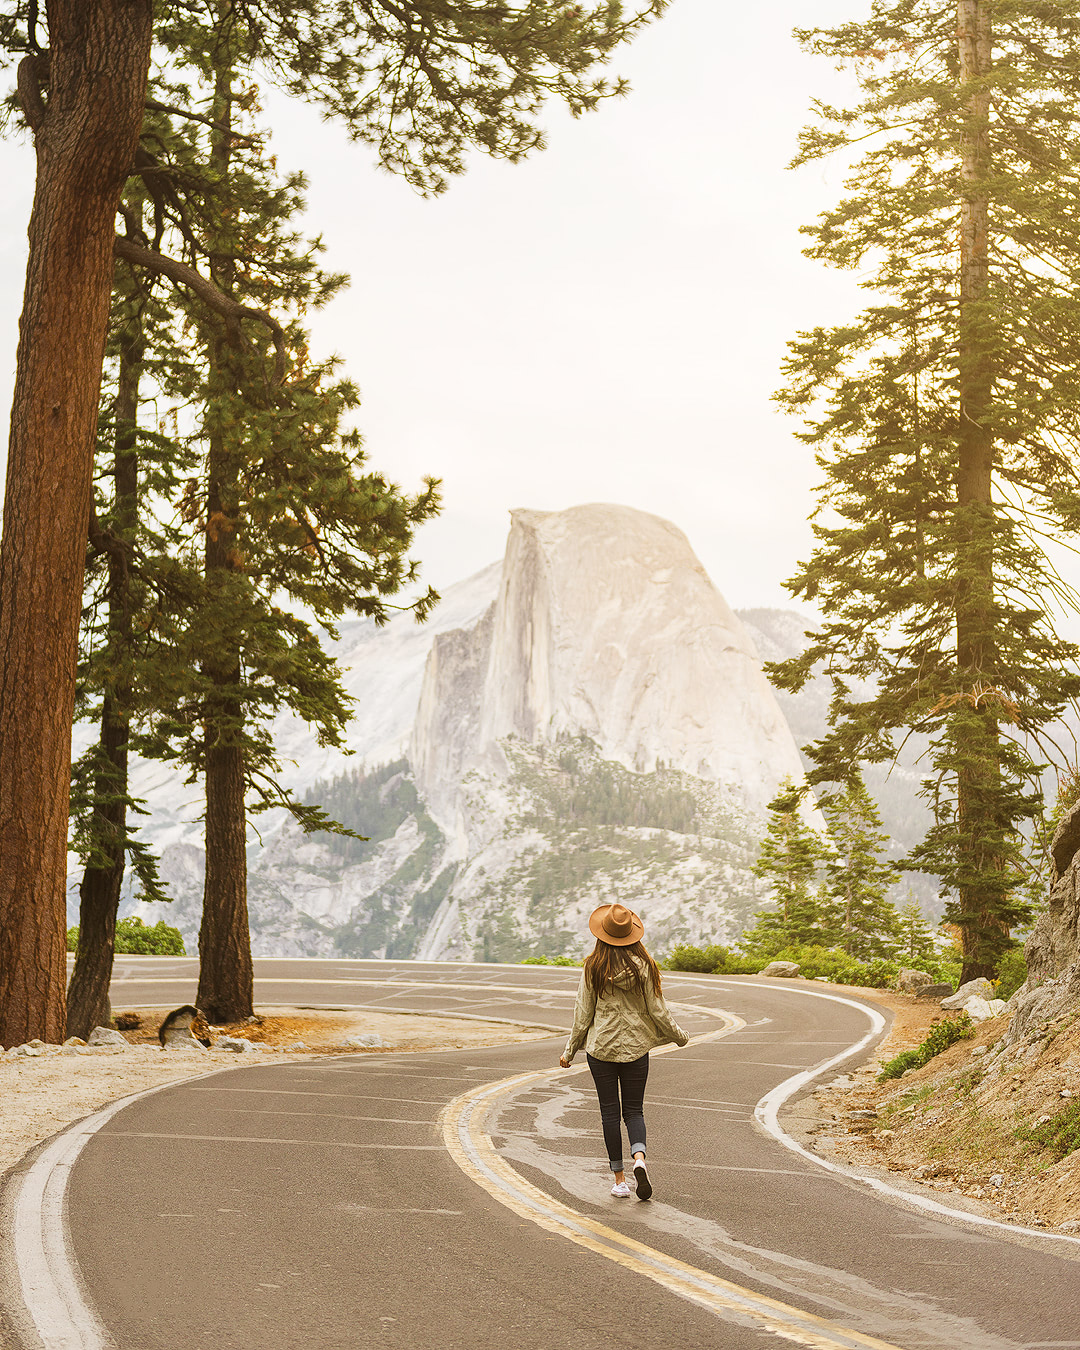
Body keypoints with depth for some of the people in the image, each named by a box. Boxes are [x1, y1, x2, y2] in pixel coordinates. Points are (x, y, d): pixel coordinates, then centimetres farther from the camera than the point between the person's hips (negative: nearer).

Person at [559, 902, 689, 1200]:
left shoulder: (593, 967, -8)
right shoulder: (644, 966, -7)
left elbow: (583, 1014, -4)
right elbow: (657, 1010, -2)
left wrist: (570, 1051, 7)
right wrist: (679, 1036, 15)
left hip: (601, 1047, -1)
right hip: (636, 1046, 1)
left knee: (610, 1112, 7)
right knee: (634, 1110, 10)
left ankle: (620, 1179, 8)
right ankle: (639, 1158, -17)